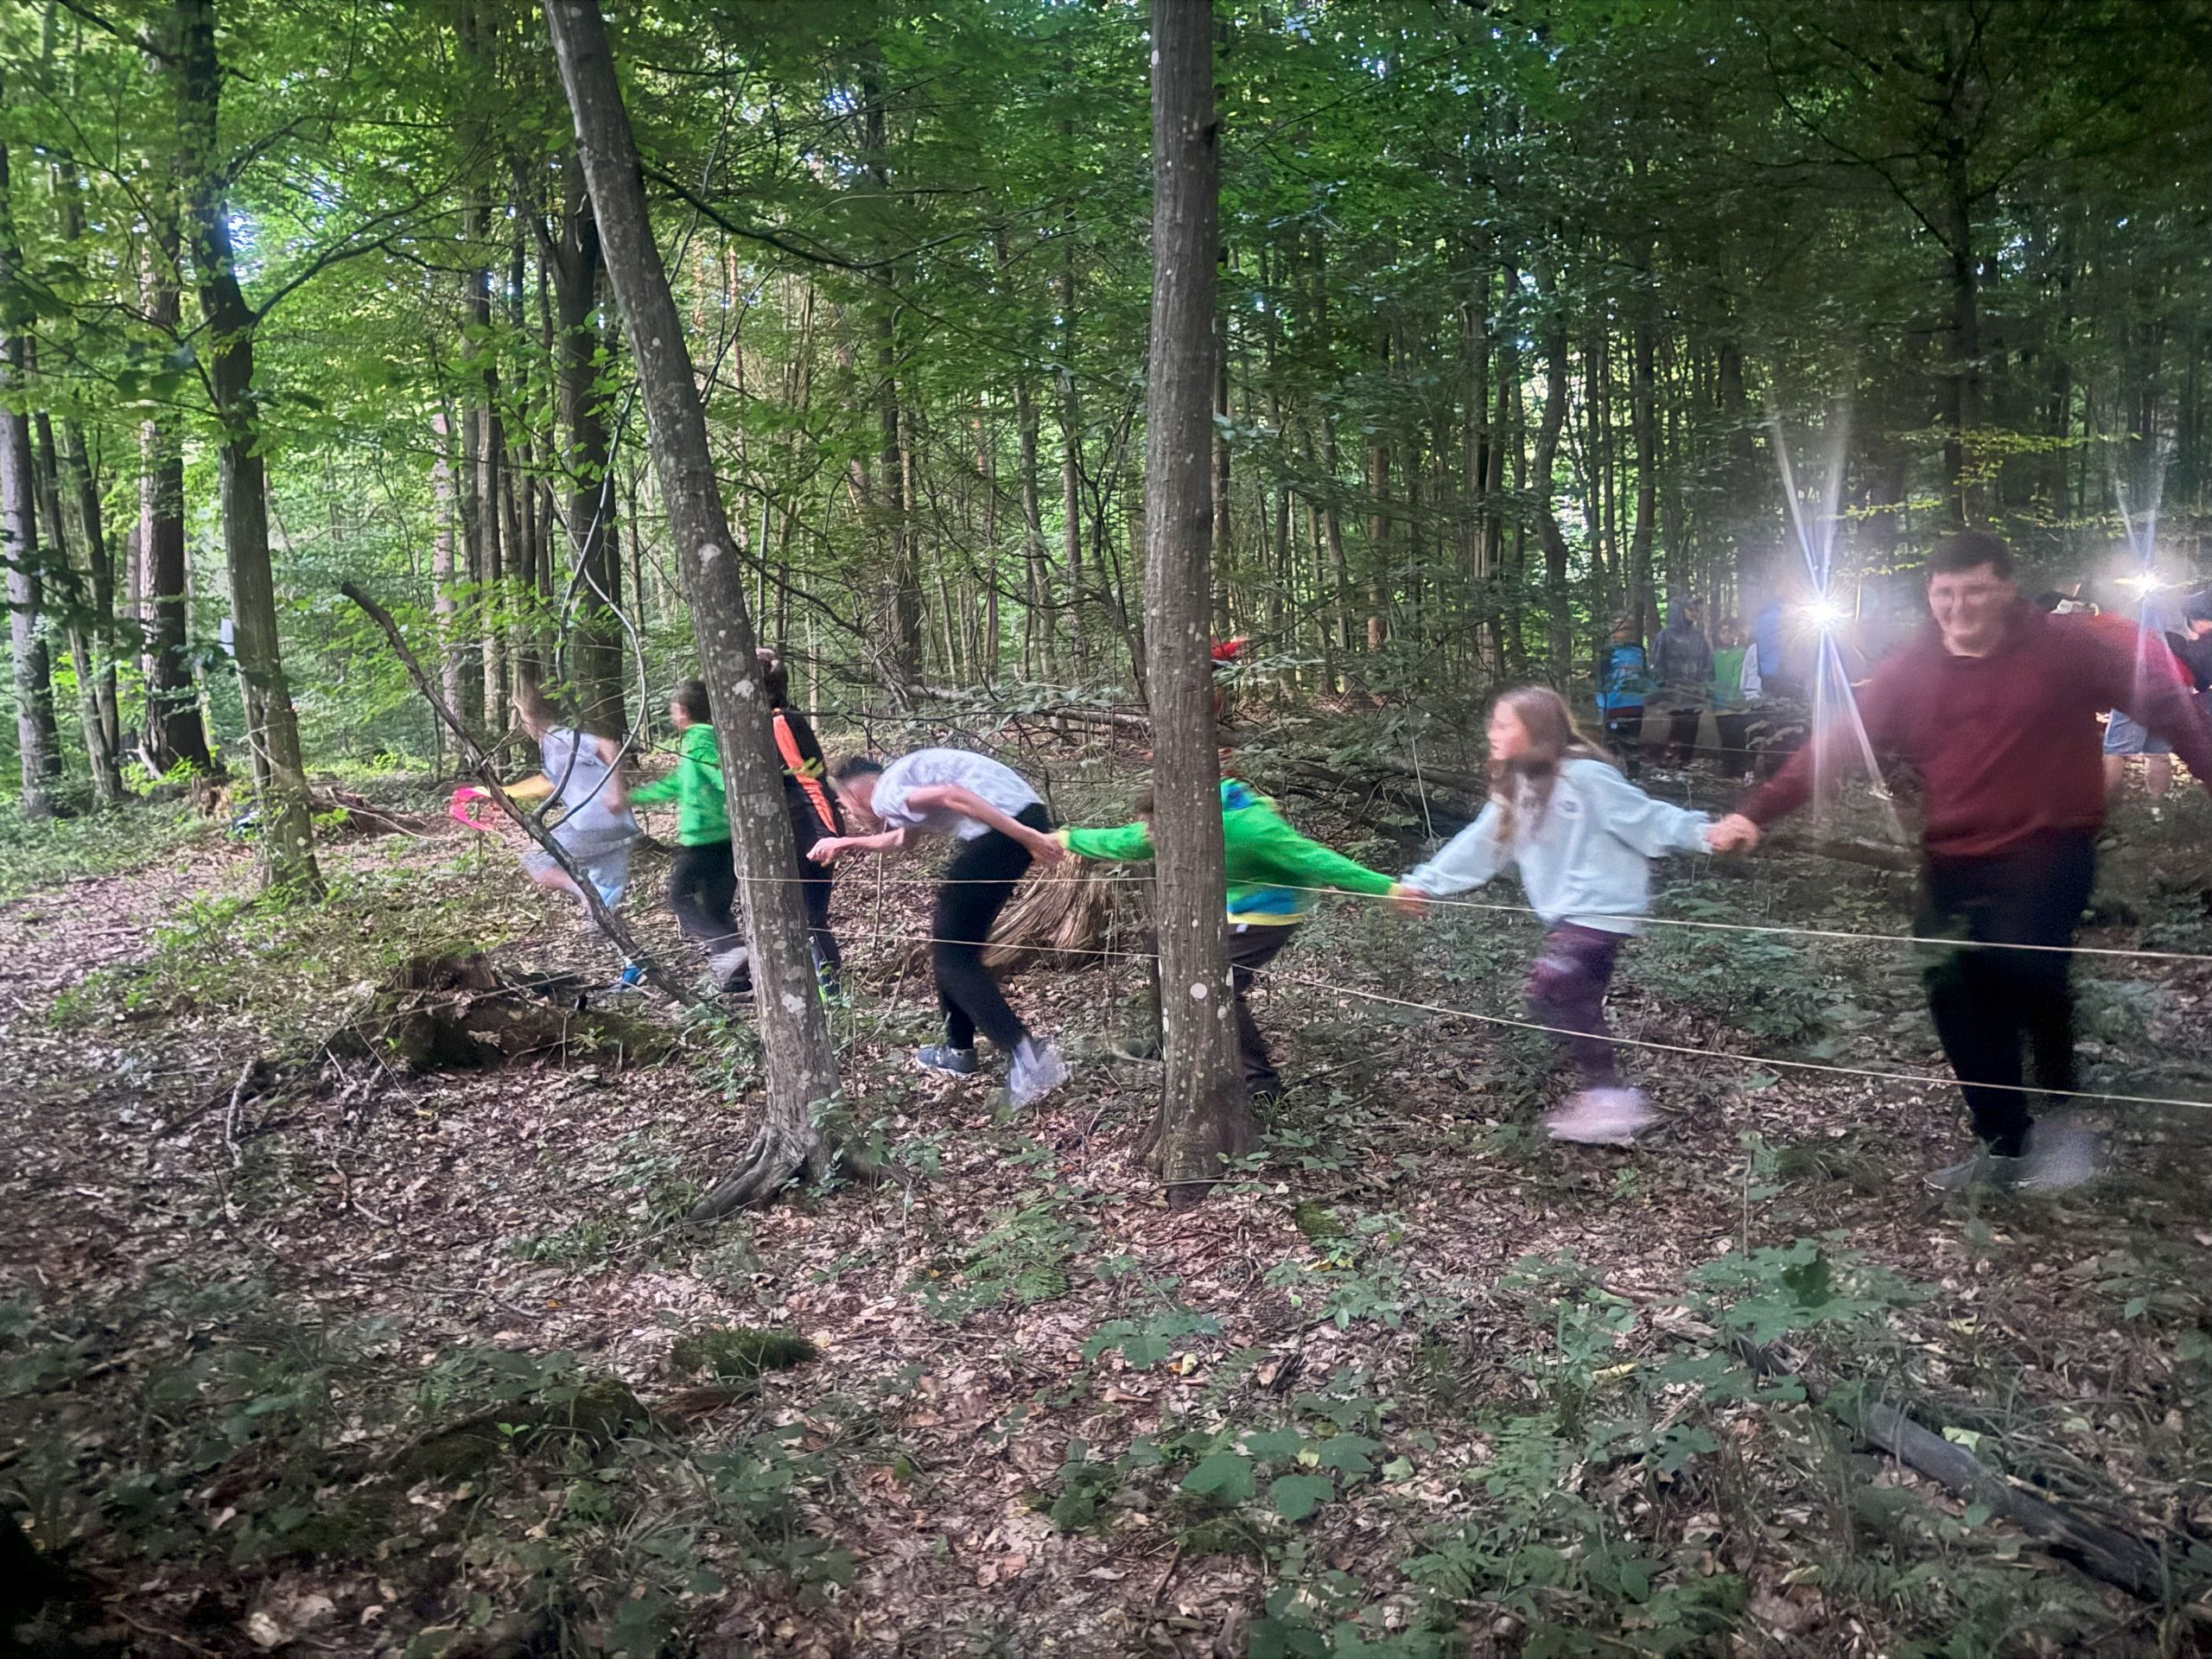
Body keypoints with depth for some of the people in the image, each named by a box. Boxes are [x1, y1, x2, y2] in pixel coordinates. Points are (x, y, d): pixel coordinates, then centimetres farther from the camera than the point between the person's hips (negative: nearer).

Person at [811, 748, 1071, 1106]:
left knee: (949, 950, -1)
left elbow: (951, 795, -19)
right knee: (958, 939, 21)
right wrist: (845, 844, 53)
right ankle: (959, 1049, 31)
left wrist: (1027, 837, -22)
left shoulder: (884, 793, -1)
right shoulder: (907, 777, 28)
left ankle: (1027, 1056, -12)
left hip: (1005, 828, -10)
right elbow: (902, 838, 45)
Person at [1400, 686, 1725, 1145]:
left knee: (1549, 991, -17)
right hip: (1565, 914, 9)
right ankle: (1603, 1096, 23)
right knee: (1578, 1008, 11)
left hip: (1601, 910, -9)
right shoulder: (1514, 789, 11)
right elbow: (1478, 845, 14)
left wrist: (1704, 833, -27)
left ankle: (1608, 1095, -8)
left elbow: (1645, 817, -15)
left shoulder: (1583, 775, -15)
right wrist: (1423, 883, 12)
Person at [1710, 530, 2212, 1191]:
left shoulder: (2063, 646, -5)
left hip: (2049, 853, -4)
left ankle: (2069, 1126, 3)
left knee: (2023, 973, -22)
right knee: (1959, 998, 5)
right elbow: (1836, 743, -3)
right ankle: (2005, 1147, 23)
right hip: (1953, 862, 4)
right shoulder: (1908, 669, 2)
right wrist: (1756, 812, -13)